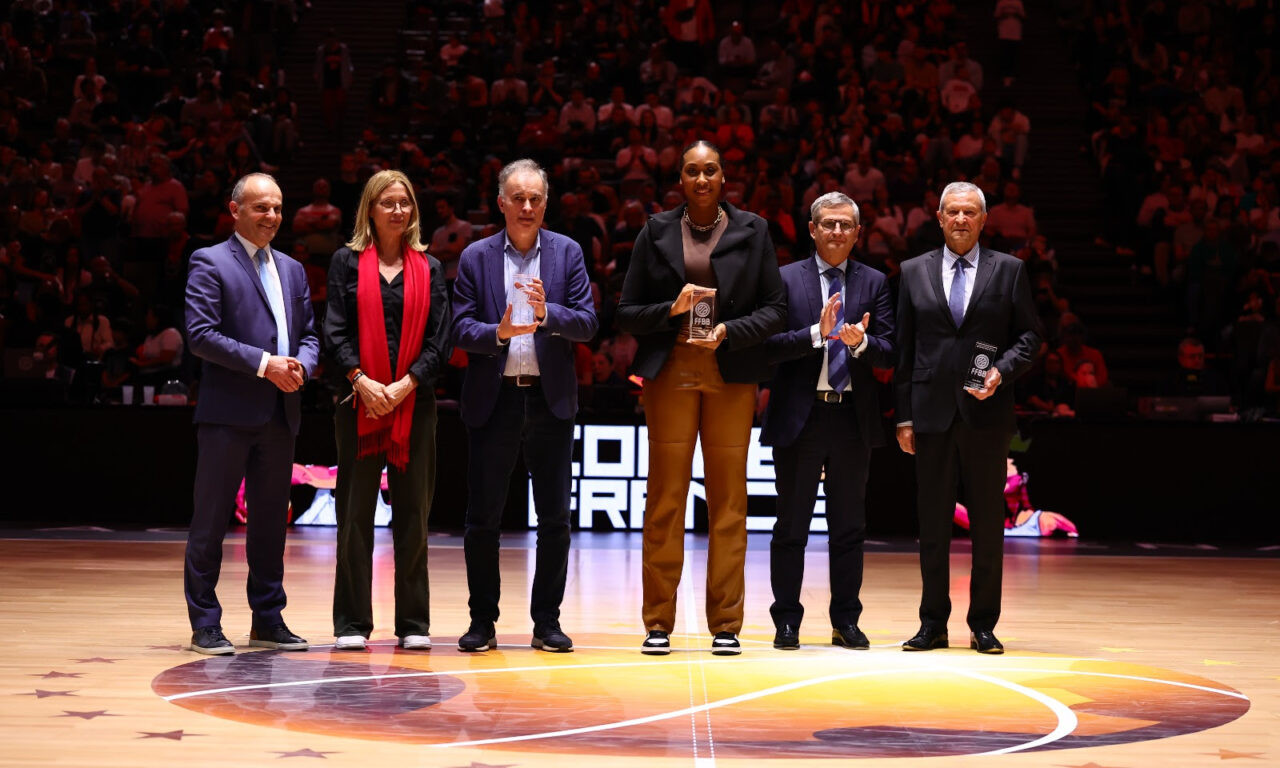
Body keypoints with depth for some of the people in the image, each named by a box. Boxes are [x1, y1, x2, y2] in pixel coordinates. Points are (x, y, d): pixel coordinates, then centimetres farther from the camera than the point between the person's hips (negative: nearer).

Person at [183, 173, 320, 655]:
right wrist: (263, 364, -17)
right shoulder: (209, 263, -2)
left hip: (280, 413, 6)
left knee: (271, 519, 11)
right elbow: (201, 334, -12)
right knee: (211, 519, -1)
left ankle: (268, 619, 19)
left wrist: (300, 366, -5)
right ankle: (204, 624, 4)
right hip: (229, 412, -6)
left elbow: (309, 333, 18)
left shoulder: (292, 270, 18)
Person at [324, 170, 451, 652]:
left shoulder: (429, 268, 11)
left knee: (413, 513, 3)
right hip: (360, 401, -1)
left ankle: (413, 623, 9)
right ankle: (352, 624, 6)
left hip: (414, 402, 1)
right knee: (356, 512, 0)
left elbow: (439, 339, 4)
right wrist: (362, 381, -13)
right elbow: (335, 331, 1)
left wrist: (406, 384, -9)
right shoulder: (348, 262, 7)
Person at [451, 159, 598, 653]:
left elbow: (587, 324, -1)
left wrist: (547, 312, -19)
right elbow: (460, 328, -2)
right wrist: (498, 333, -21)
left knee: (555, 519, 3)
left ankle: (547, 622, 12)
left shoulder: (567, 253, 5)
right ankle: (482, 621, 13)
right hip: (493, 399, 0)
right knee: (482, 517, 3)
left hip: (550, 399, 1)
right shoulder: (476, 257, 4)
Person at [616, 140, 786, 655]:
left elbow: (775, 309, 5)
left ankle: (725, 623, 7)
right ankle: (658, 622, 5)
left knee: (728, 500, 1)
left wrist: (729, 332, -11)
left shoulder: (751, 231, 8)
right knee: (665, 497, -2)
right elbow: (626, 313, 7)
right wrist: (672, 309, -11)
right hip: (670, 373, 0)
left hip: (731, 375, 0)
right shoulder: (657, 232, 8)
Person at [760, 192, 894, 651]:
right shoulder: (786, 279, 2)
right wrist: (817, 333, -21)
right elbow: (770, 345, -8)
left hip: (854, 417, 2)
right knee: (791, 526, 4)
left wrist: (860, 341, -20)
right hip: (799, 416, -2)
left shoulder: (874, 283, 8)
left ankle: (846, 621, 15)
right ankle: (787, 621, 12)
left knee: (849, 526, 7)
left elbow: (888, 353, 0)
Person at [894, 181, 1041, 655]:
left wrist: (1002, 371, -13)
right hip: (932, 412, 1)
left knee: (988, 522, 3)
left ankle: (983, 624, 11)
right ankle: (933, 623, 11)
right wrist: (903, 415, 3)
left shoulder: (1009, 270, 7)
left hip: (987, 412, -1)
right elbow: (904, 349, 8)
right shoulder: (913, 272, 10)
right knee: (932, 521, 4)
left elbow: (1029, 335, 6)